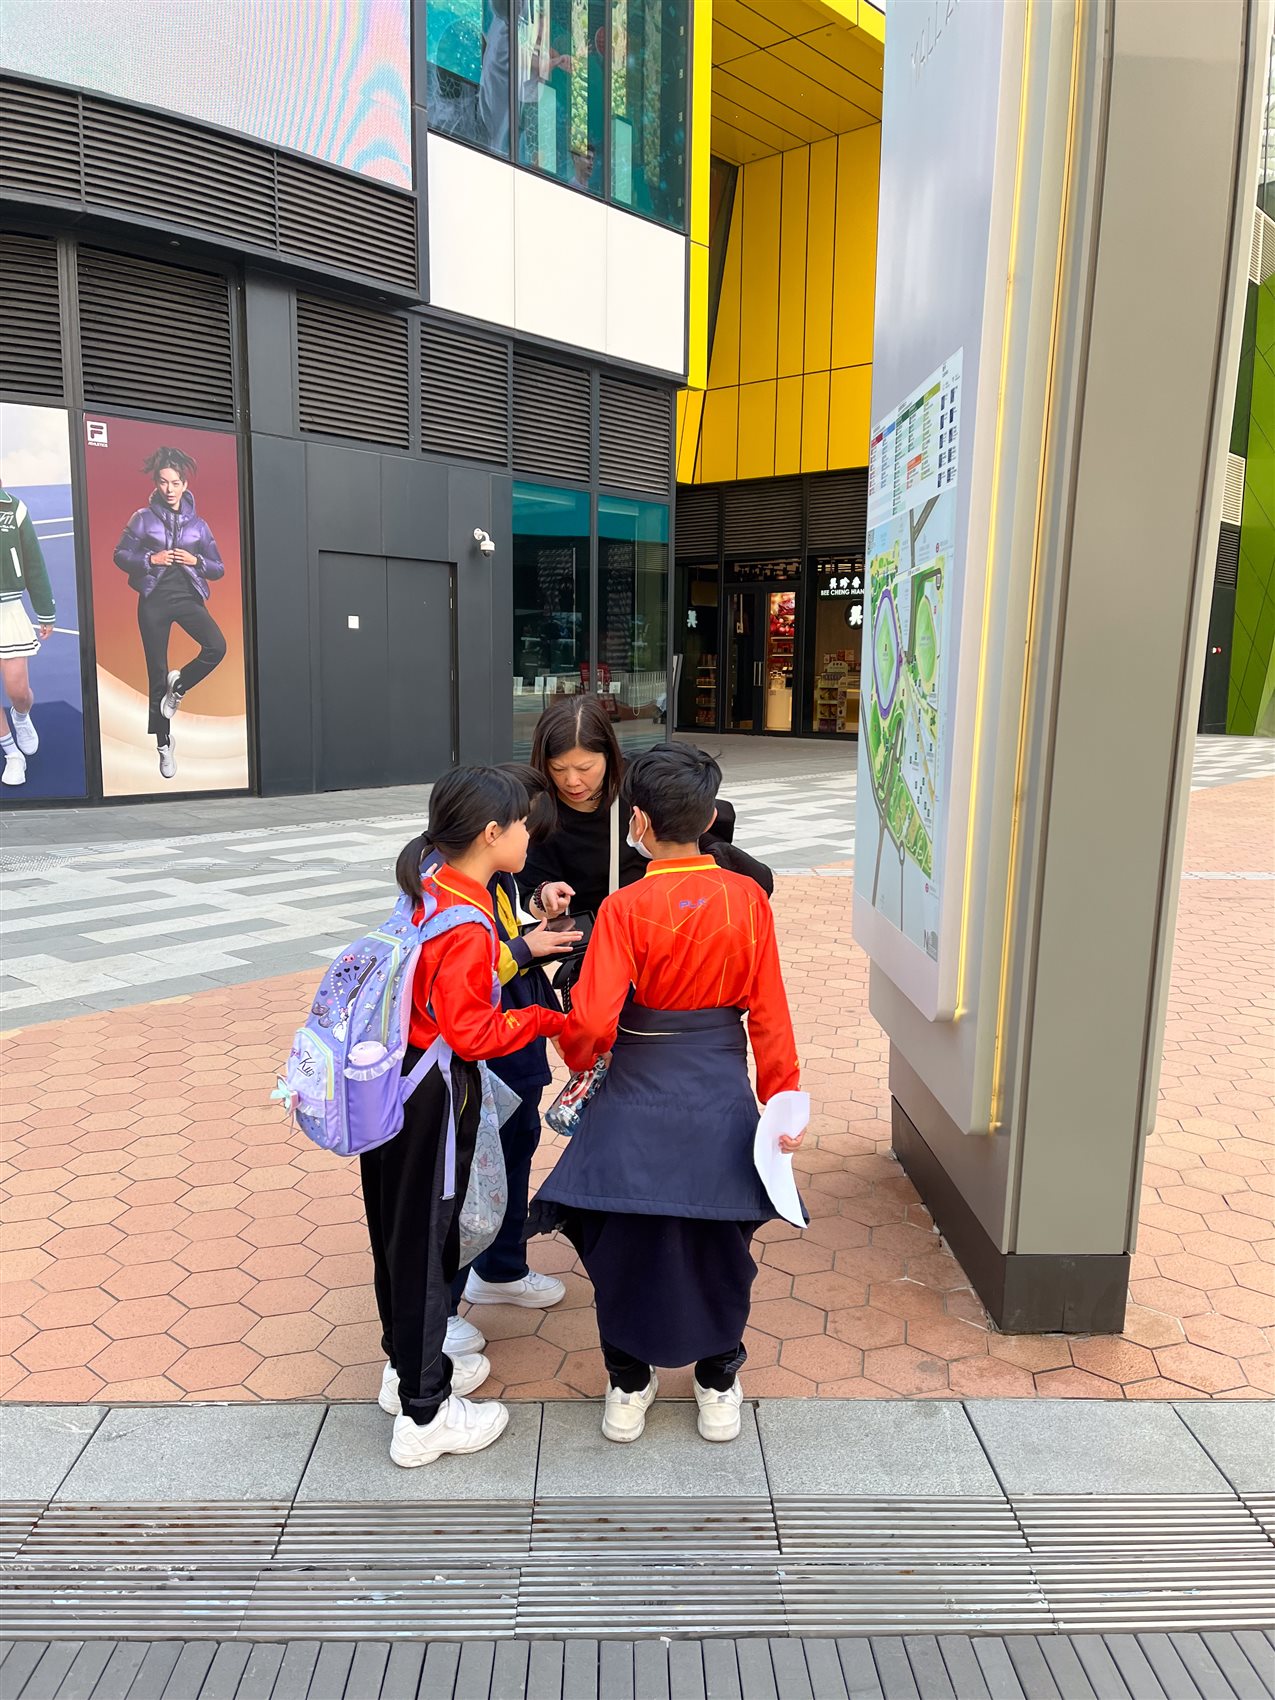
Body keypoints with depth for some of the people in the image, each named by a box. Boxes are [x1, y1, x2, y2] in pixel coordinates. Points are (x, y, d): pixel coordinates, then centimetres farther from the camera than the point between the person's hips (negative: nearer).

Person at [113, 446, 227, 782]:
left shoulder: (198, 524, 9)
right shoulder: (143, 518, 4)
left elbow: (219, 569, 10)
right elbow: (120, 555, 5)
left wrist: (196, 561, -9)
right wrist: (150, 559, -11)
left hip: (188, 597, 1)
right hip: (154, 600, -1)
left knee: (216, 647, -28)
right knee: (157, 673, 1)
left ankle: (179, 684, 1)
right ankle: (164, 744, 12)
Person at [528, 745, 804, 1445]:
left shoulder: (625, 908, -16)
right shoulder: (747, 897, -8)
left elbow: (592, 1021, -20)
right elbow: (768, 1009, -3)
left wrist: (577, 1057, 2)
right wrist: (782, 1094, 7)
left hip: (639, 1093, -2)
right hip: (722, 1095, 3)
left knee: (625, 1242, 15)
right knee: (718, 1244, 19)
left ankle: (629, 1389, 30)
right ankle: (719, 1388, 33)